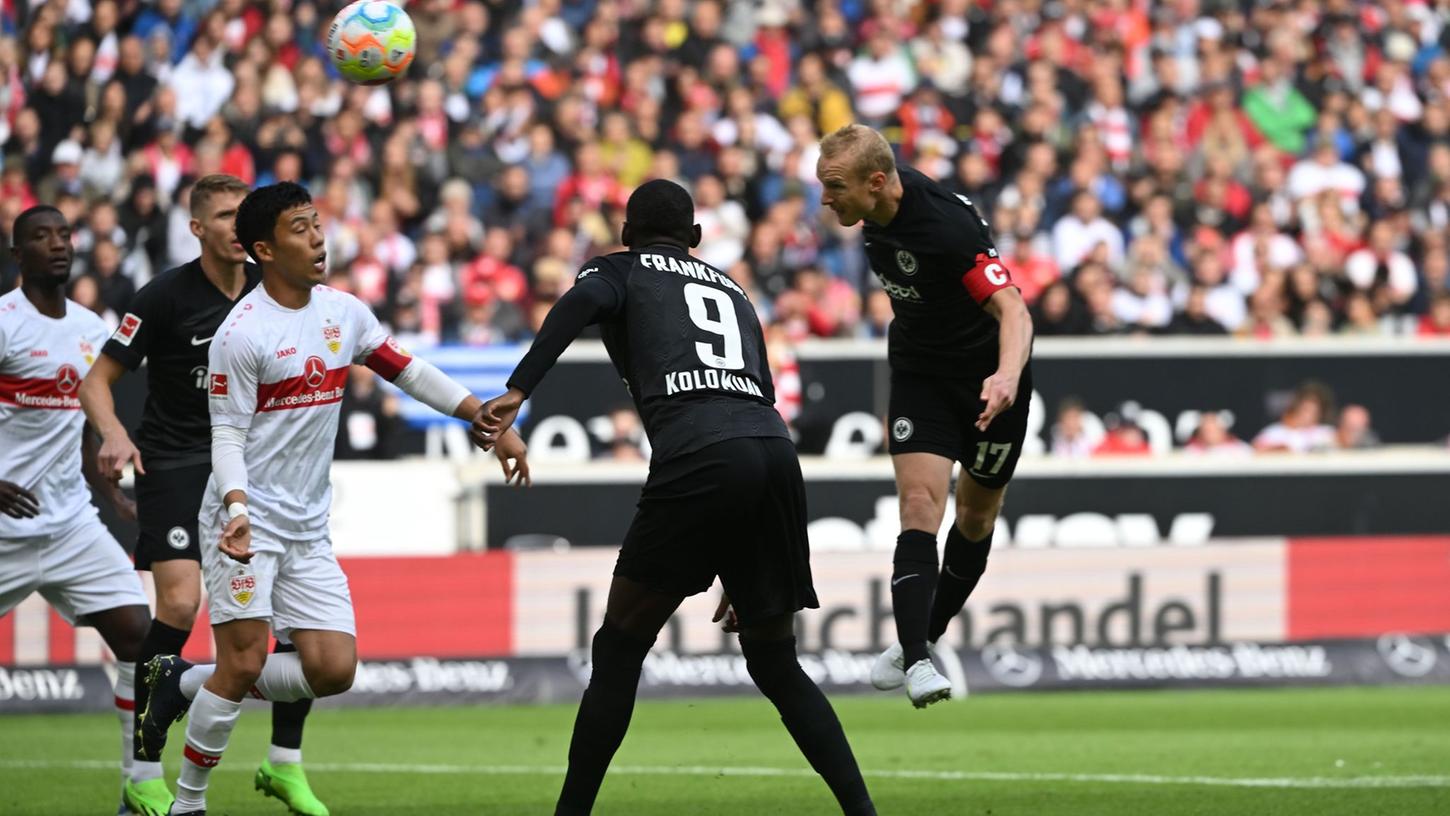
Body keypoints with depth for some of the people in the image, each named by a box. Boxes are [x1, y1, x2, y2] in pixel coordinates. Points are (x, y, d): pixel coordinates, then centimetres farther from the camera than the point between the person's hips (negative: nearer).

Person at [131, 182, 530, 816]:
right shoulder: (243, 333, -12)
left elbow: (410, 373, 18)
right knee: (245, 662, -13)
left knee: (333, 669, -4)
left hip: (308, 527, 7)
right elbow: (227, 436, -12)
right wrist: (237, 509, -29)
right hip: (250, 518, -7)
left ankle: (185, 682, 13)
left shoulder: (344, 313, 7)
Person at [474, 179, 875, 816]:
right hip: (776, 453, 5)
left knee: (619, 649, 7)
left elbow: (581, 303, -5)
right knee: (775, 664, 16)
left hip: (696, 458, -5)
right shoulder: (732, 291, 35)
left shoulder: (620, 270, 21)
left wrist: (516, 392, -16)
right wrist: (743, 573, 35)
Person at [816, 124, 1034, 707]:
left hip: (989, 379, -4)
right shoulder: (879, 203, -13)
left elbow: (1013, 310, -40)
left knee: (976, 519, 12)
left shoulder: (948, 228, -34)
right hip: (920, 371, 4)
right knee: (920, 510, -14)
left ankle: (924, 636, 33)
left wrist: (1007, 376, -59)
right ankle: (915, 661, -22)